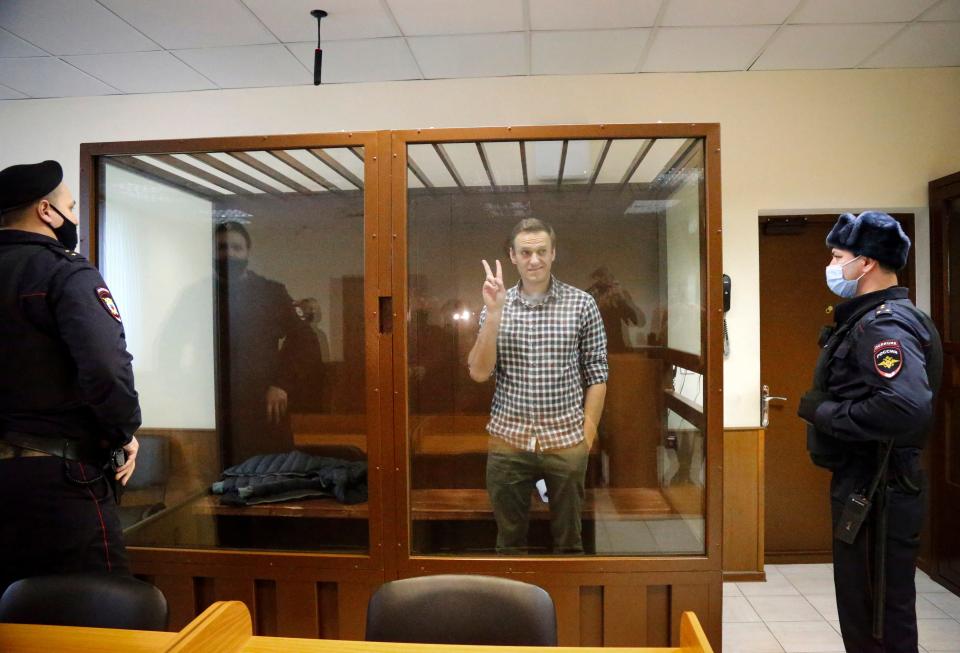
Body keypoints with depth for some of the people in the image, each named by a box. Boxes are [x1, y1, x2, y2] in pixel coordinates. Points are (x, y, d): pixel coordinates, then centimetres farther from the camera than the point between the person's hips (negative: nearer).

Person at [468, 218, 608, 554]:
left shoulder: (582, 304, -3)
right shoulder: (496, 305, 1)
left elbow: (596, 374, 1)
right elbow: (479, 373, -7)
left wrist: (587, 435, -3)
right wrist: (494, 312, -16)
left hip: (566, 440, -1)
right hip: (508, 440, 1)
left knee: (568, 538, 16)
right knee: (509, 539, 16)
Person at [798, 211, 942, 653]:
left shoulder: (886, 325, -19)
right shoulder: (865, 320, 13)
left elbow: (908, 408, -34)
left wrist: (823, 412, -24)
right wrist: (822, 407, 3)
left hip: (877, 493, -10)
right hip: (859, 484, 10)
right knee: (861, 607, 22)